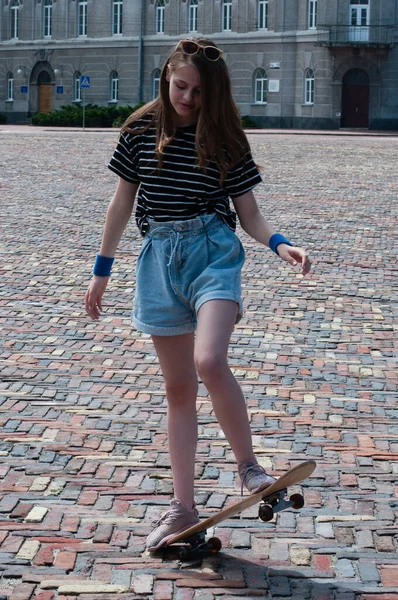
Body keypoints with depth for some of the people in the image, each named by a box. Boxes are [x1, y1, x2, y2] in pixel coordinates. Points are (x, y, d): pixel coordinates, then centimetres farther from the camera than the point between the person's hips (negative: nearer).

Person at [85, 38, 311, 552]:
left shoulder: (225, 138, 0)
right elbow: (122, 202, 12)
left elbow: (249, 215, 3)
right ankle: (183, 508, 14)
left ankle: (248, 465, -6)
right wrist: (101, 270, 13)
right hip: (159, 257, 3)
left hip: (212, 250, -2)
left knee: (209, 362, -27)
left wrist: (280, 245, -17)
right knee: (178, 388, 7)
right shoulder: (141, 130, 4)